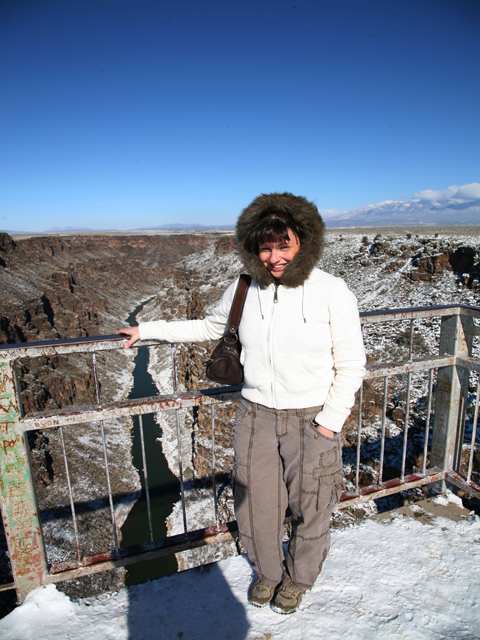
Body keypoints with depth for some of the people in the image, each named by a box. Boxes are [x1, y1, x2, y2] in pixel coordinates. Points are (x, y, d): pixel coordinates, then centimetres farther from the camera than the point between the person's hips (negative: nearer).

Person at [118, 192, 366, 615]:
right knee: (255, 503, 17)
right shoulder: (244, 290, -5)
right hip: (257, 416, 2)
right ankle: (268, 571, 52)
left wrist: (329, 422, -10)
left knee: (310, 508, 17)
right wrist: (149, 330, 13)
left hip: (311, 419, -2)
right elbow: (208, 328, 13)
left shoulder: (332, 292, -13)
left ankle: (298, 578, 51)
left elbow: (350, 365, -5)